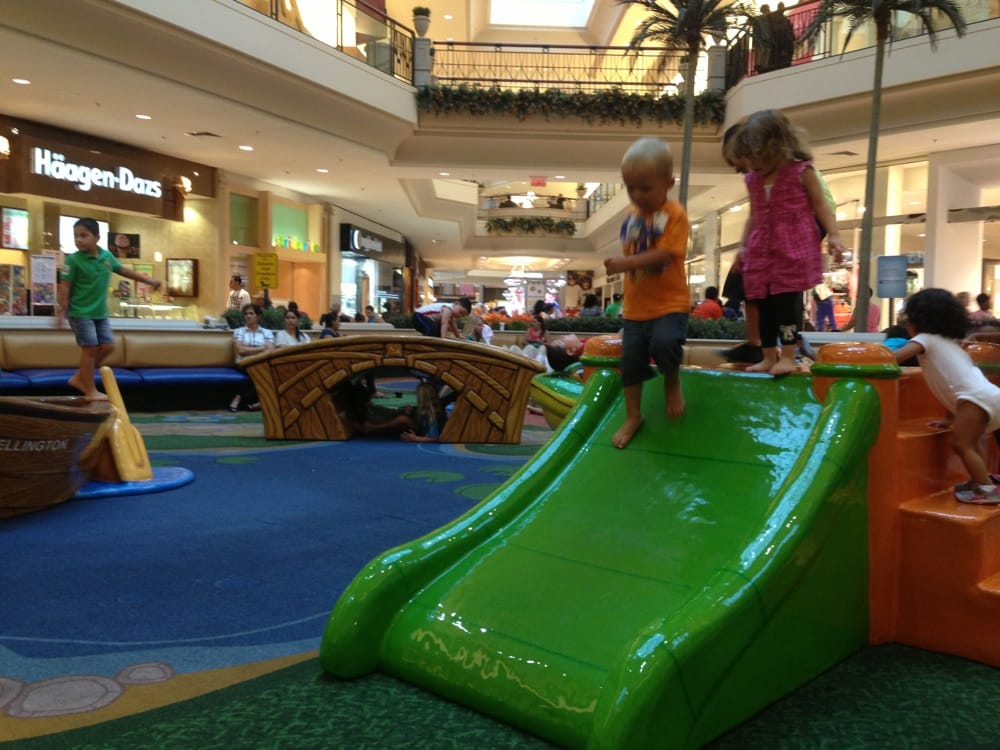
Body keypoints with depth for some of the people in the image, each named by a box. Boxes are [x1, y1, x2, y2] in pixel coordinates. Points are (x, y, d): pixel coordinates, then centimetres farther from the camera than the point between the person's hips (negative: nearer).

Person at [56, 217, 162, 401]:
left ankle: (79, 377, 19)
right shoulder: (73, 260, -13)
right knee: (90, 347, -7)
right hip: (80, 312, -6)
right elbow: (65, 287, -12)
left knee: (107, 346, 6)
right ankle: (90, 390, 2)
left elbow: (124, 270, 18)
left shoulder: (106, 256, 3)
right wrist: (61, 311, -16)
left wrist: (149, 281, 23)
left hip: (100, 312, 6)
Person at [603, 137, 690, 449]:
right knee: (631, 361, 7)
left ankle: (672, 382, 5)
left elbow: (663, 254, -24)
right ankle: (633, 417, 23)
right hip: (635, 306, 6)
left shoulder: (675, 214, -13)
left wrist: (625, 264, -31)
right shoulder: (631, 217, 7)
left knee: (664, 343, -29)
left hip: (669, 303, -6)